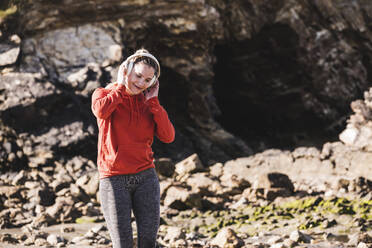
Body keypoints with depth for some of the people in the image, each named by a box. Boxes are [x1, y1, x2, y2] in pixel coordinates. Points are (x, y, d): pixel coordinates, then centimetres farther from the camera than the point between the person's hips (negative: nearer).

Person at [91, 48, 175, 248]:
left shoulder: (148, 103, 10)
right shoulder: (103, 94, 2)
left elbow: (168, 136, -4)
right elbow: (101, 111, -24)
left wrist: (153, 101, -3)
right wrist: (122, 86, -11)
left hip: (145, 177, 3)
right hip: (114, 179, -3)